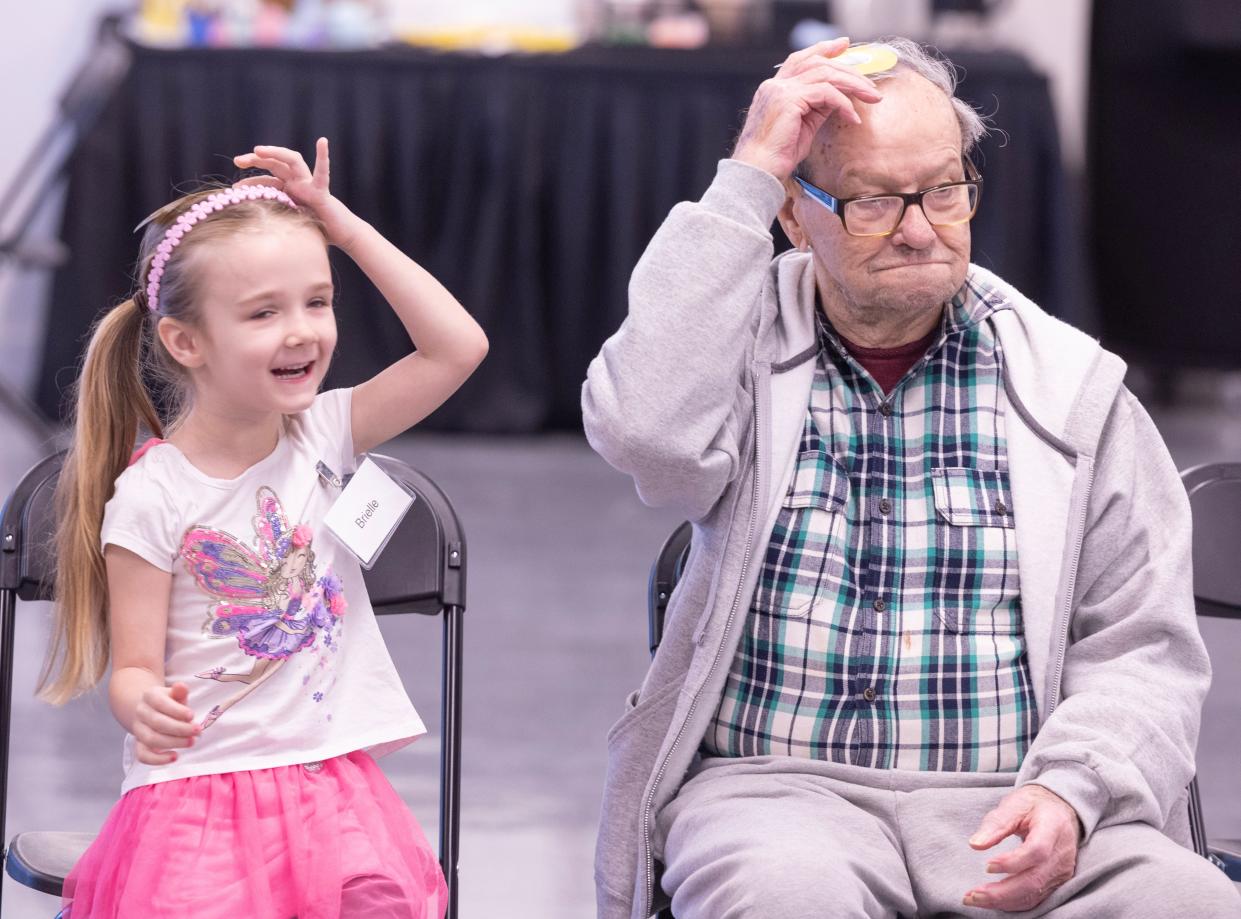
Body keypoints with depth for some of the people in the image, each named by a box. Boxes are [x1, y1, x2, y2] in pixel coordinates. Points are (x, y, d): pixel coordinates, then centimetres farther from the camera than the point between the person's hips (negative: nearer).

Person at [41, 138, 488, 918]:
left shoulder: (324, 436, 6)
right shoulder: (151, 496, -8)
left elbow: (459, 346, 0)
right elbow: (135, 667, -5)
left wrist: (342, 223, -2)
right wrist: (144, 706, -30)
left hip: (333, 784, 3)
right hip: (199, 792, -3)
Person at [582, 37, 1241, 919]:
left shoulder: (1071, 385, 11)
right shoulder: (743, 347, 7)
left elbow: (1143, 647, 8)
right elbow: (646, 430, -17)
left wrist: (1070, 790, -13)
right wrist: (747, 177, -11)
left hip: (1006, 805, 2)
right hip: (772, 783, -2)